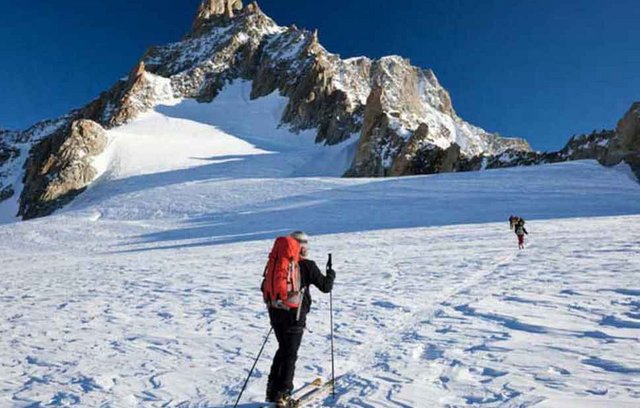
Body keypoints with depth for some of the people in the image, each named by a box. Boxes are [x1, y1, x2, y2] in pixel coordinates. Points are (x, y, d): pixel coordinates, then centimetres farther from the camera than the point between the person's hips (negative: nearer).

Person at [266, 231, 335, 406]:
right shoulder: (307, 265, -10)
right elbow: (325, 286, -4)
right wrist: (331, 273, 15)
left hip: (276, 312, 6)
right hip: (295, 314, -5)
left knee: (283, 349, 22)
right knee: (290, 354, 6)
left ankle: (273, 389, 25)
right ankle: (283, 393, 9)